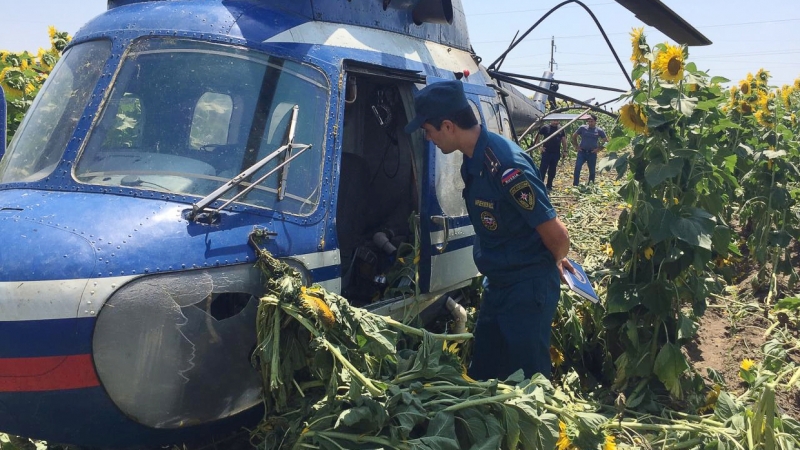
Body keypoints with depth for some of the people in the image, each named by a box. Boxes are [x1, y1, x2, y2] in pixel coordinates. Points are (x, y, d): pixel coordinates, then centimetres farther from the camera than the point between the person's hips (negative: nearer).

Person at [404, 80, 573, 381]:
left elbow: (557, 236, -23)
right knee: (482, 377, 20)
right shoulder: (473, 160, 2)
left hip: (528, 291, -9)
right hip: (496, 286, 9)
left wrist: (555, 263, -1)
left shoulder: (505, 166, -27)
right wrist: (553, 262, 14)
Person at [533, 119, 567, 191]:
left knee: (552, 171, 9)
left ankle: (549, 186, 17)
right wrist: (540, 147, -7)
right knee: (542, 169, -6)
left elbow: (564, 140, 15)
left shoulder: (561, 130, 10)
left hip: (556, 153, 4)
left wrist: (564, 151, 9)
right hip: (546, 152, -4)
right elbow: (538, 137, 1)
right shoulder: (545, 128, -1)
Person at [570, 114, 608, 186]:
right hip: (582, 152, -1)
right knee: (577, 168, -13)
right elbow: (574, 136, 11)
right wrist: (576, 146, 5)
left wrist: (599, 148, 0)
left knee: (592, 171, 9)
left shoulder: (599, 130, -1)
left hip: (592, 153, 1)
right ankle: (575, 185, -8)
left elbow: (606, 140, 8)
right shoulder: (583, 128, -1)